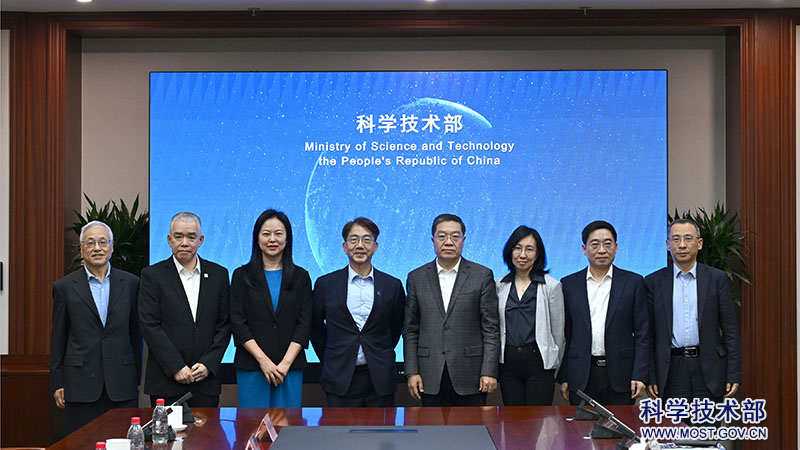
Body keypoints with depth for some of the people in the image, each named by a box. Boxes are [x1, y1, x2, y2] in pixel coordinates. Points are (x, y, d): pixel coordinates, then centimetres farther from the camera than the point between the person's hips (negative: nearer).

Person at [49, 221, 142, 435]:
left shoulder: (130, 283, 6)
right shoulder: (65, 287, 4)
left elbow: (136, 334, 10)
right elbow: (58, 338, 6)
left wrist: (138, 378, 9)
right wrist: (57, 383, 4)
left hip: (122, 385, 1)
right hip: (80, 383, -1)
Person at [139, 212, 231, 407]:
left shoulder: (218, 274, 8)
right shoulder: (153, 275, 1)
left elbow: (224, 325, 6)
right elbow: (149, 325, -6)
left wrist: (208, 364, -6)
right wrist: (176, 368, -12)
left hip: (206, 379, 2)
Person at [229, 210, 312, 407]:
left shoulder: (301, 276, 8)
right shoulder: (242, 275, 5)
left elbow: (305, 323, 2)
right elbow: (237, 322, -2)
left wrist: (286, 363, -9)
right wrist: (263, 360, -12)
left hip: (291, 367, 1)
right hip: (251, 367, -1)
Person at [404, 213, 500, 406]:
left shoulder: (482, 275, 2)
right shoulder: (416, 278, 8)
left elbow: (491, 328, -1)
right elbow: (411, 330, 8)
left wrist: (489, 371, -7)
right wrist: (412, 371, 0)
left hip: (470, 376, -1)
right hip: (431, 378, 2)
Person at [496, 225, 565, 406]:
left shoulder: (551, 286, -1)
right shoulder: (500, 285, 9)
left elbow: (558, 332, 3)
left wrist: (554, 367, 7)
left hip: (538, 362, -3)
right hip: (508, 363, 3)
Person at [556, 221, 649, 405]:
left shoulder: (633, 282, 4)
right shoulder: (569, 284, 7)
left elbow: (642, 333, 2)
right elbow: (564, 335, 8)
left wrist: (640, 375, -6)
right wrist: (563, 378, 4)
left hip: (620, 375, -1)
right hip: (581, 376, 1)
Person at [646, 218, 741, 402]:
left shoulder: (717, 278, 5)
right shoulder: (654, 282, 5)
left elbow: (730, 329, 4)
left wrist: (734, 373, -2)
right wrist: (649, 376, 0)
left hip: (708, 370, 0)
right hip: (672, 370, 0)